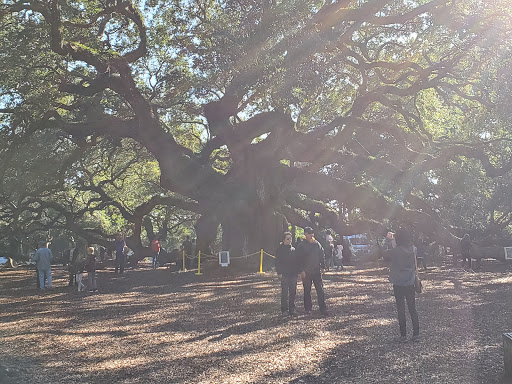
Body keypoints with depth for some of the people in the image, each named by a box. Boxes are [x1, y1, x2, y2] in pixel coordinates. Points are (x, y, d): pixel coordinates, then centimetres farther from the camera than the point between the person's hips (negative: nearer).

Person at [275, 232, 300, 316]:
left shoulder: (294, 250, 12)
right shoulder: (280, 250, -1)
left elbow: (297, 261, 16)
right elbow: (277, 262, -3)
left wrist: (297, 271, 7)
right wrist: (279, 272, -11)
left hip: (293, 274, 4)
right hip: (284, 274, -4)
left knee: (293, 292, 7)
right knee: (285, 293, -2)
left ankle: (292, 309, 15)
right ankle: (284, 310, 5)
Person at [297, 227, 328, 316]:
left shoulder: (317, 244, 8)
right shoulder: (301, 246, -3)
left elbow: (322, 256, 13)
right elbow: (299, 258, -5)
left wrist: (322, 267, 4)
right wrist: (302, 270, -11)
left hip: (317, 271, 3)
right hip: (306, 272, -3)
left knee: (320, 290, -1)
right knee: (307, 291, 6)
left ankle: (323, 308, 2)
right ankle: (308, 308, 16)